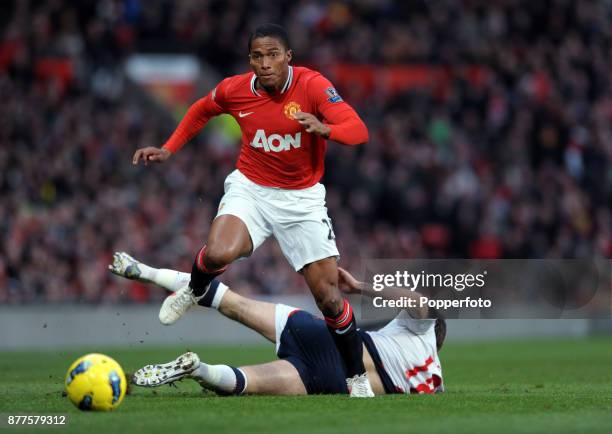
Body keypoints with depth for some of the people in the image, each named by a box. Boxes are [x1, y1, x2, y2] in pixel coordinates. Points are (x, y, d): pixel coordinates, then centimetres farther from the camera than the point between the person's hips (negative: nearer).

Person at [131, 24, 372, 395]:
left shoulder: (312, 85, -17)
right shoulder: (235, 89, -8)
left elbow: (359, 131, -27)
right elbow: (201, 110, 16)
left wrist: (324, 128, -46)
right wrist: (169, 149, 10)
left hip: (302, 198, -1)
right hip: (250, 189, 1)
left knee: (329, 296, -5)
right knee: (219, 253, -31)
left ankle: (358, 378, 15)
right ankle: (196, 292, 6)